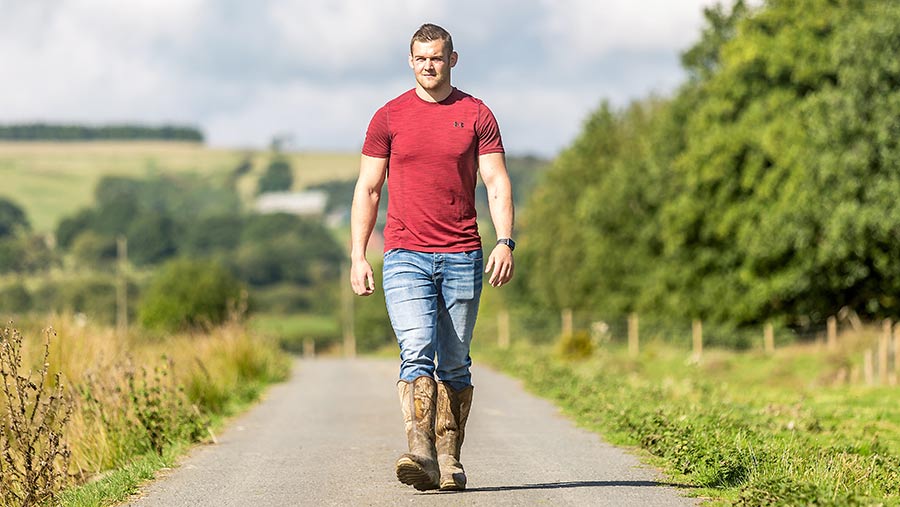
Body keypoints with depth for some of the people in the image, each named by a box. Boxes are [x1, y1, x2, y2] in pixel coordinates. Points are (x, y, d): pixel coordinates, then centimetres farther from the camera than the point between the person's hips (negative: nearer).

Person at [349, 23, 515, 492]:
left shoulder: (476, 115, 6)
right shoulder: (388, 118, 7)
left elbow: (497, 183, 3)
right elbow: (367, 189, 8)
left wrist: (505, 241, -11)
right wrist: (357, 256, 1)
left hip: (462, 257, 1)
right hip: (406, 257, -1)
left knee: (455, 364, 5)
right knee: (416, 352, -17)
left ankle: (449, 462, 11)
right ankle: (421, 456, -26)